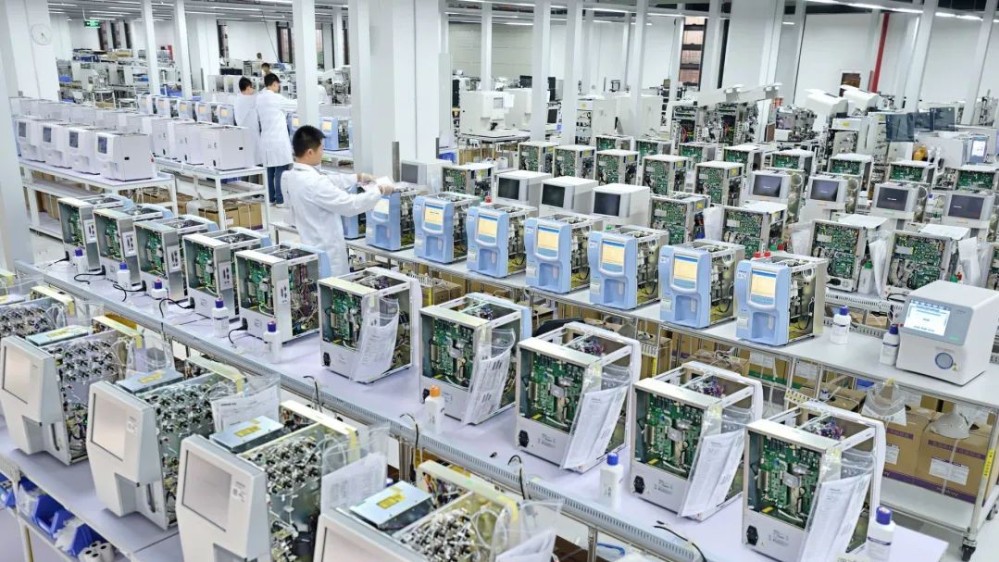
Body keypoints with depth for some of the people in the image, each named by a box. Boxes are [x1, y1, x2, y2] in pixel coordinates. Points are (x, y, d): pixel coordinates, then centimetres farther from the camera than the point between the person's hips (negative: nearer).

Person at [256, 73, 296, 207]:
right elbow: (295, 105, -4)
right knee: (281, 170, -2)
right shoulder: (276, 98, -13)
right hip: (278, 140, -7)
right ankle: (280, 199, 1)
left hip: (266, 139, 8)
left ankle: (270, 198, 17)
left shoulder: (259, 98, 9)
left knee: (269, 170, 12)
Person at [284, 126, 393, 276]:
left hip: (309, 248, 10)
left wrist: (358, 178, 20)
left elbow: (329, 182, 17)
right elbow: (351, 205, -23)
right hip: (327, 252, -10)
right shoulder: (313, 183, -28)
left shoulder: (293, 176, 2)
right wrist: (379, 191, -10)